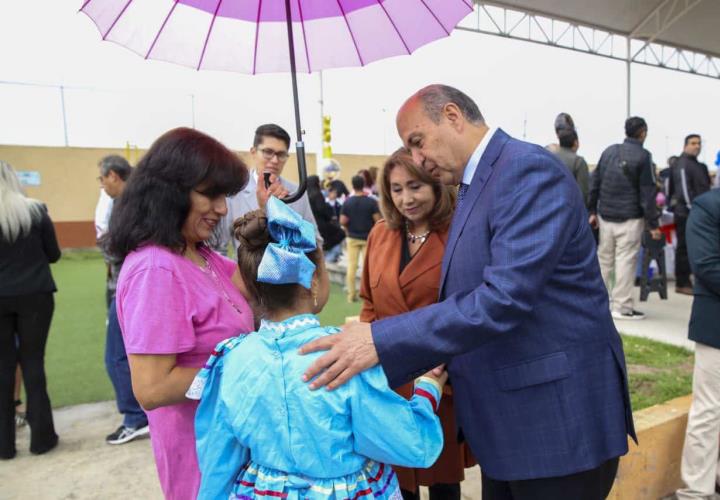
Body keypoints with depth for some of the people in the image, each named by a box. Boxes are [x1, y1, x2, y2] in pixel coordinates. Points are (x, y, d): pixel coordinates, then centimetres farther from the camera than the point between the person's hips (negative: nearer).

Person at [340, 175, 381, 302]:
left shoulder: (347, 202, -5)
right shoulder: (371, 201, -9)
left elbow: (342, 221, -7)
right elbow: (378, 220, -13)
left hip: (352, 237, 1)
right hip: (368, 237, -1)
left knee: (351, 266, 6)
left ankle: (351, 294, 8)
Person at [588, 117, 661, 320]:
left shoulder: (609, 151, 8)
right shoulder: (643, 156, -8)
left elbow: (595, 183, 11)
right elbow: (647, 193, -9)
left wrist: (593, 211, 17)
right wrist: (653, 224, -5)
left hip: (605, 215, 5)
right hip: (630, 218, -5)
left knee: (604, 259, 13)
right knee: (625, 261, -2)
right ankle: (622, 306, 2)